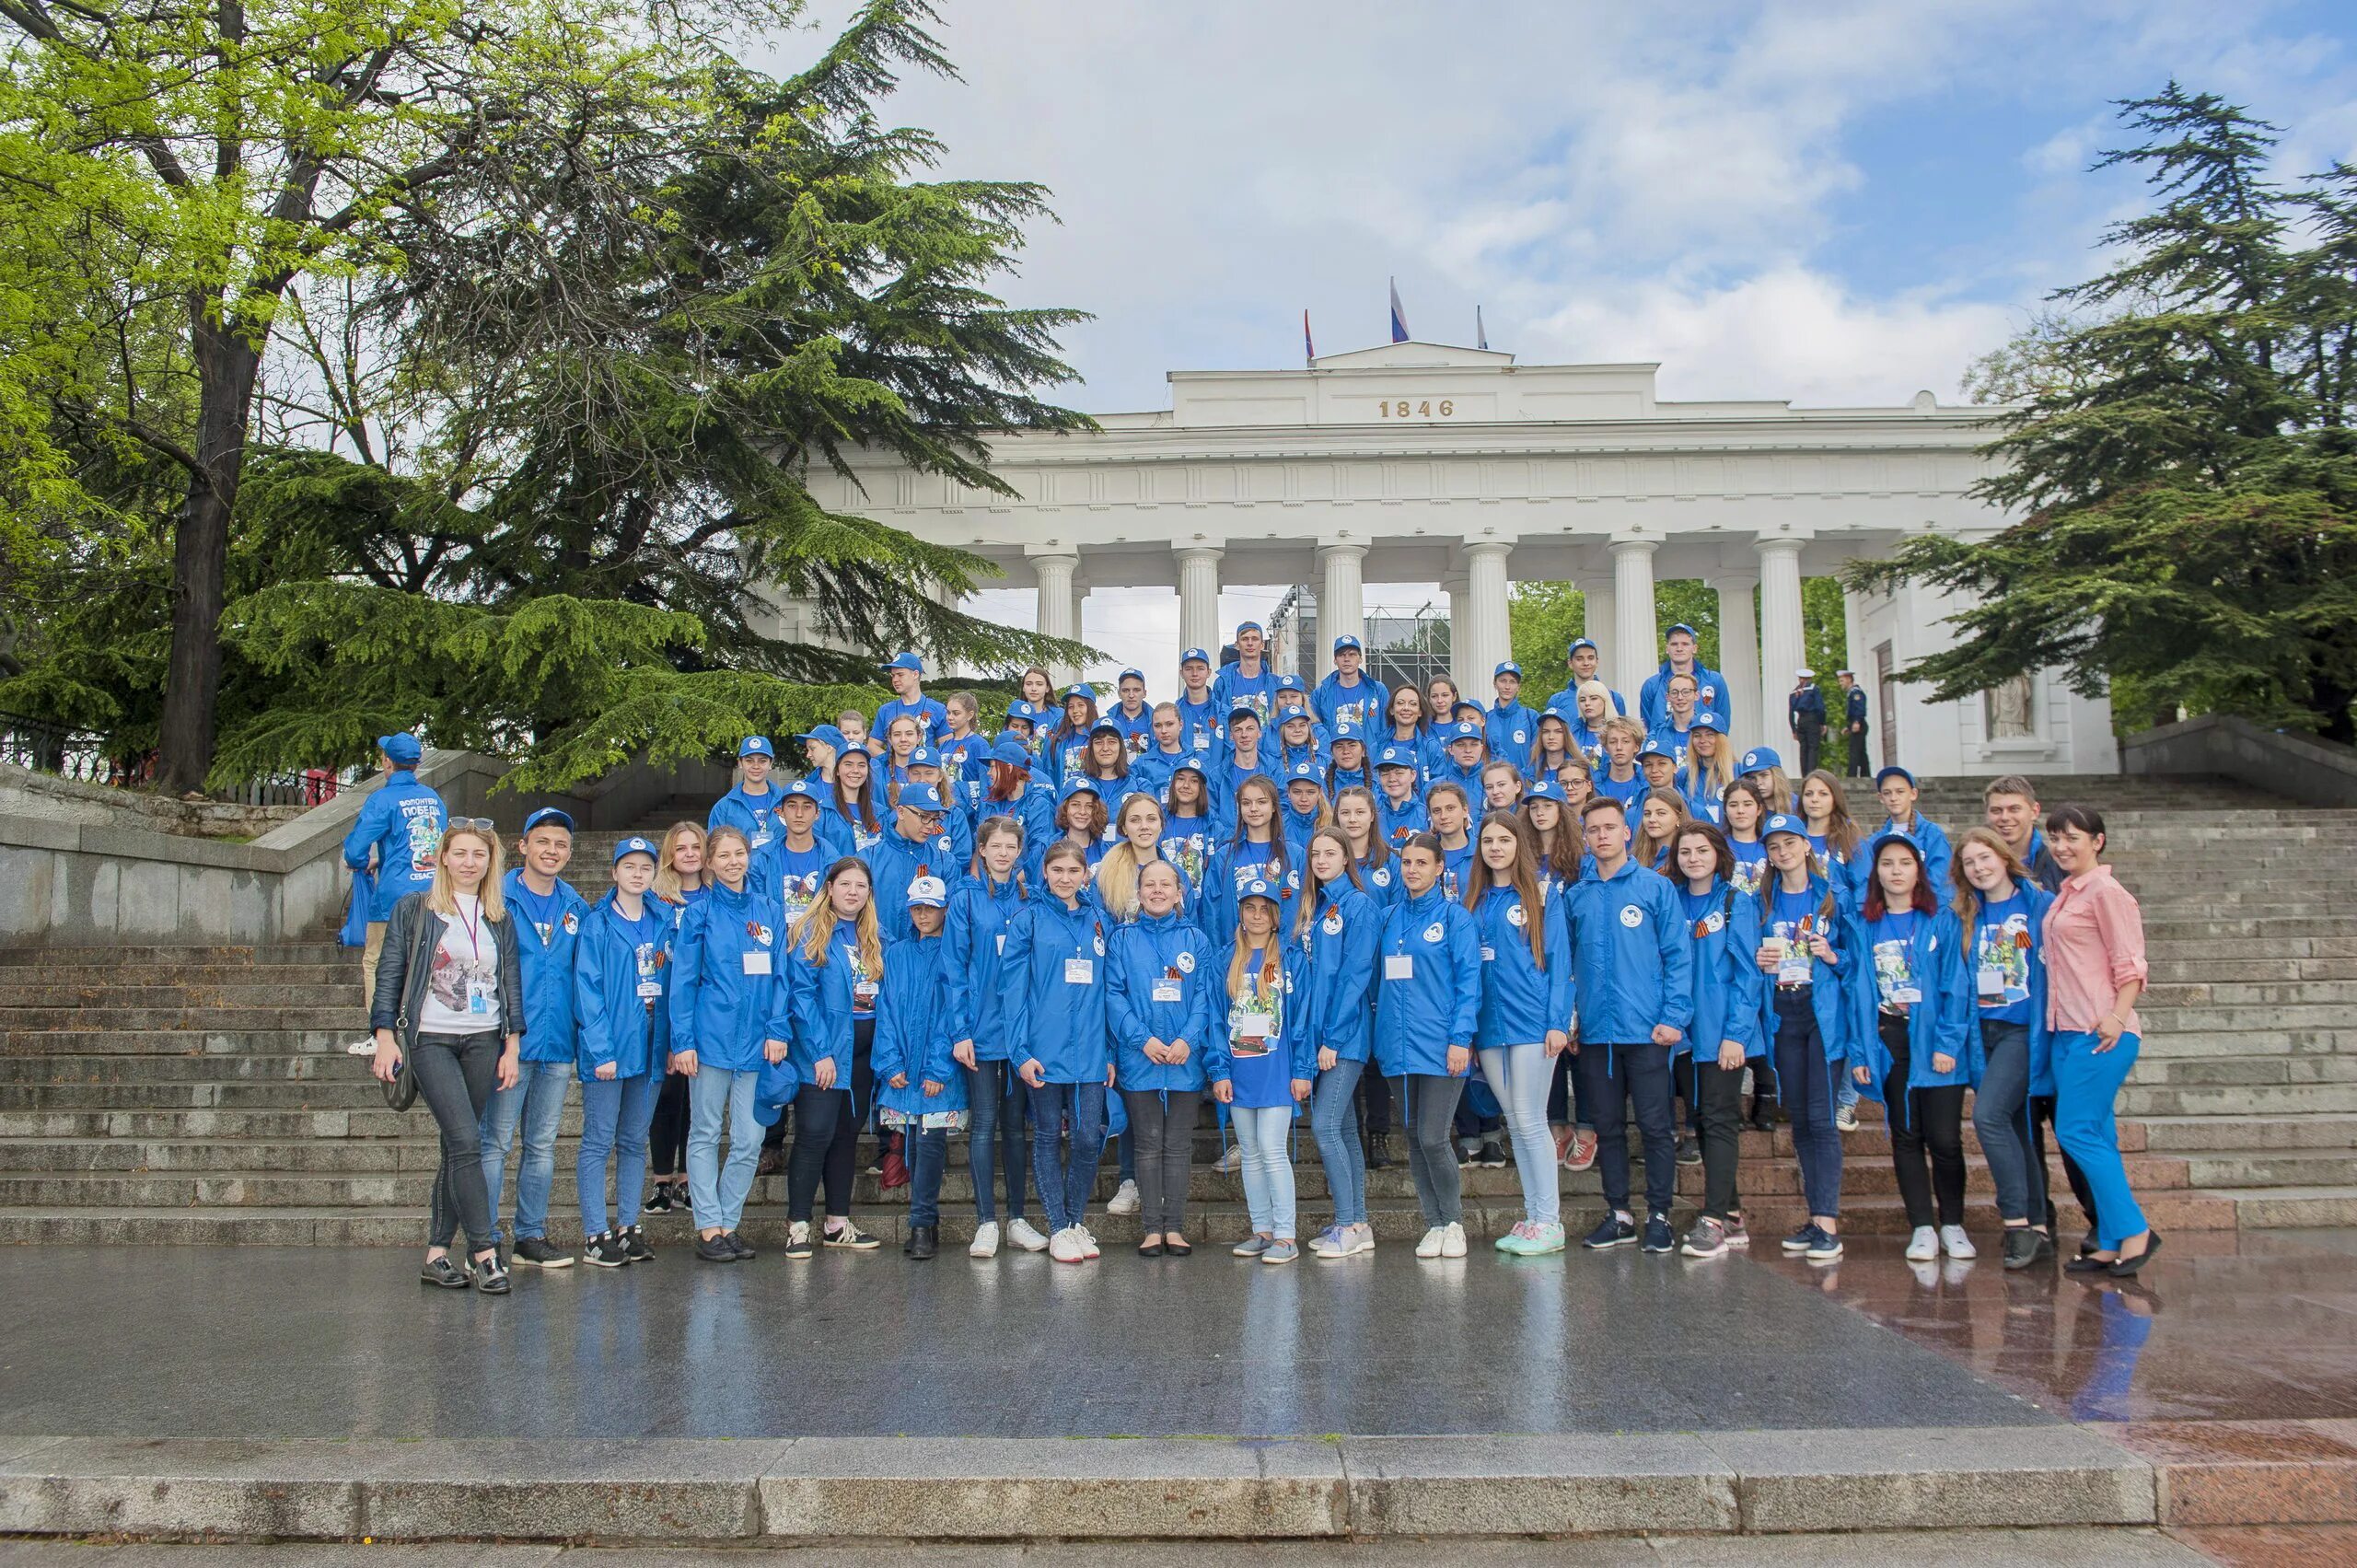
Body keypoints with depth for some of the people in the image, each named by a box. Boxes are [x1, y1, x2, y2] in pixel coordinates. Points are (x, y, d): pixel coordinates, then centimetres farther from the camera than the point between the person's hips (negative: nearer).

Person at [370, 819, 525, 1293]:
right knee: (465, 1140, -14)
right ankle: (484, 1253, -12)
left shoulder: (500, 918, 11)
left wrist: (512, 1047, 4)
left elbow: (512, 983, 10)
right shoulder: (413, 909, 2)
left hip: (483, 1040, 4)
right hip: (430, 1039, -4)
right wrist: (385, 1036, -7)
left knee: (458, 1147, 6)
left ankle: (437, 1253, 13)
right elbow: (389, 975, 0)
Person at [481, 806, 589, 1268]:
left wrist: (583, 1041, 7)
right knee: (496, 1143, -1)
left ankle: (531, 1236, 20)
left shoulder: (576, 907, 11)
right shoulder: (499, 899, -3)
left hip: (558, 1044, 5)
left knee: (542, 1145, 12)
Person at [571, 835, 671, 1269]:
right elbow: (587, 989, -10)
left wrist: (673, 1043, 4)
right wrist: (601, 1050, -17)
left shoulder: (663, 923, 10)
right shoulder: (597, 924, -5)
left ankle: (628, 1228, 18)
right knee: (599, 1142, 0)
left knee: (635, 1141, 11)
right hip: (607, 1047, -5)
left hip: (650, 1048, 5)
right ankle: (595, 1235, 4)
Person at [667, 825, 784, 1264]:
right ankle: (708, 1229, 9)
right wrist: (683, 1041, -8)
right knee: (705, 1135, 4)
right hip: (711, 1038, -3)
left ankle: (728, 1223, 16)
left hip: (756, 1042, 3)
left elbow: (780, 976, 8)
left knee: (749, 1140, 5)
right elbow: (682, 981, -2)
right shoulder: (699, 913, 0)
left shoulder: (770, 911, 8)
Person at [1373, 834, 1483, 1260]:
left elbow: (1469, 981, -7)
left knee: (1433, 1139, -6)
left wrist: (1460, 1038, -14)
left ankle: (1453, 1224, 12)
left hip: (1440, 1044, -5)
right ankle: (1434, 1225, 19)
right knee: (1415, 1139, 8)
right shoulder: (1389, 918, 12)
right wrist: (1380, 1029, 8)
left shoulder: (1454, 916, -3)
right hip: (1400, 1045, 5)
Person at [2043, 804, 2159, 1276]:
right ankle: (2111, 1245, 11)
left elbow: (2130, 966, -13)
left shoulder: (2106, 892, -8)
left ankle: (2134, 1231, -4)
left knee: (2076, 1131, -11)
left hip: (2101, 1033, -9)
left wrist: (2117, 1017, -24)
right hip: (2066, 1030, 9)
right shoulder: (2065, 895, 17)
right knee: (2095, 1137, 8)